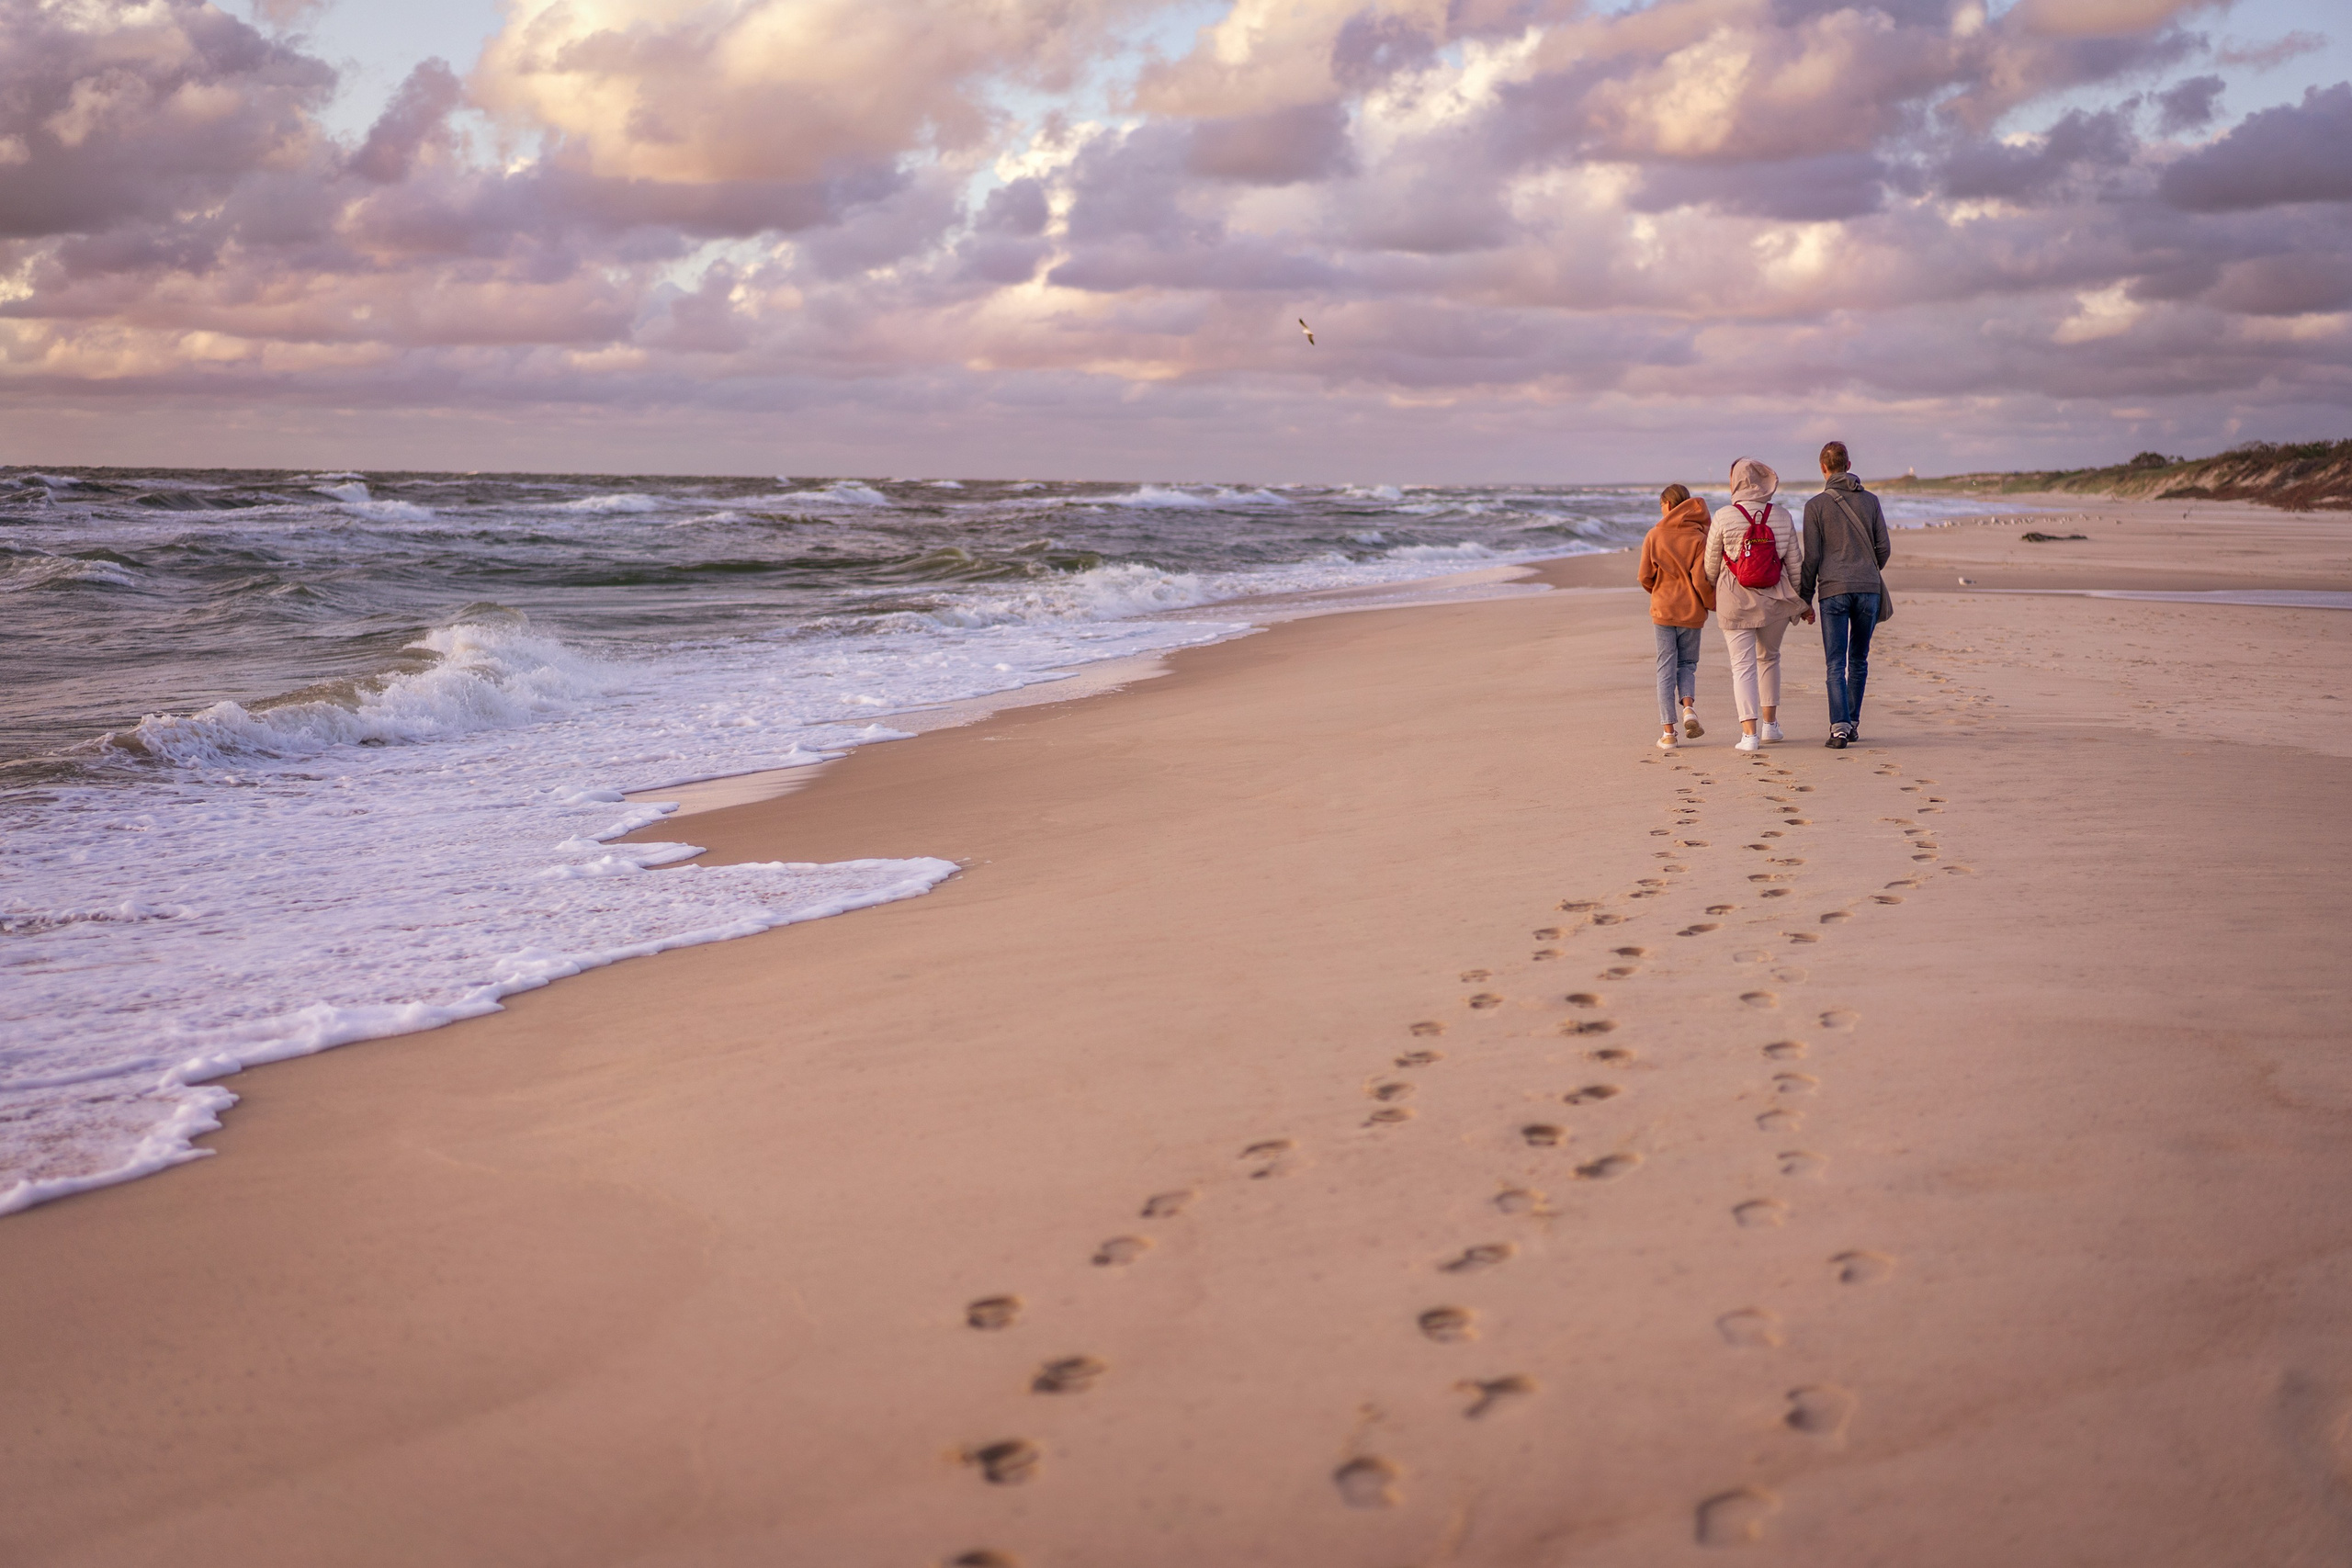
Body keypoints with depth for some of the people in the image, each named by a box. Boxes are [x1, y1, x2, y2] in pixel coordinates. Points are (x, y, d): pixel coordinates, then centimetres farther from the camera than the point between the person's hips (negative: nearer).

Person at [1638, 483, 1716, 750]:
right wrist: (1714, 604, 6)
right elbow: (1702, 578, -11)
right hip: (1691, 611, 0)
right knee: (1687, 663, 18)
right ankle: (1688, 707, -8)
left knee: (1666, 668, 5)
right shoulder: (1699, 537, -6)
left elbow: (1645, 576, -1)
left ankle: (1668, 732, 1)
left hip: (1663, 610, 0)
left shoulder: (1654, 535, -4)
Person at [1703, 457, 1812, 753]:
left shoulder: (1723, 518, -9)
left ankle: (1750, 734, -9)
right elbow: (1794, 564, 4)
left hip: (1735, 601, -3)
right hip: (1775, 601, 3)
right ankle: (1770, 724, 28)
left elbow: (1710, 567, -1)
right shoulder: (1783, 517, 0)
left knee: (1743, 665, 0)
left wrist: (1713, 592, 20)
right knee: (1770, 657, 23)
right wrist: (1804, 602, 14)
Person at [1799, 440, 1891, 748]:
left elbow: (1811, 557, -2)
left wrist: (1806, 599, 5)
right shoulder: (1870, 500, 8)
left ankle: (1839, 727, -15)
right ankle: (1853, 724, 18)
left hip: (1834, 590, -3)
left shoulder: (1816, 505, -1)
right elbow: (1884, 548, 8)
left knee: (1836, 664, -3)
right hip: (1868, 589, 3)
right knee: (1859, 661, 13)